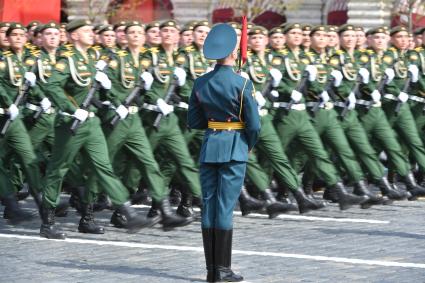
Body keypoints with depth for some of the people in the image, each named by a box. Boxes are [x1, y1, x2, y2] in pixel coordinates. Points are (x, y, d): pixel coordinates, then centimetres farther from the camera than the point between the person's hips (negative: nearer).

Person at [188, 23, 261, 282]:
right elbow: (254, 124, -11)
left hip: (209, 146, 5)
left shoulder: (201, 83, 3)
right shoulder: (242, 84, -11)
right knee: (226, 207, -3)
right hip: (234, 147, -5)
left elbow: (193, 121, 9)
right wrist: (250, 145, 7)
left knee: (209, 206, 7)